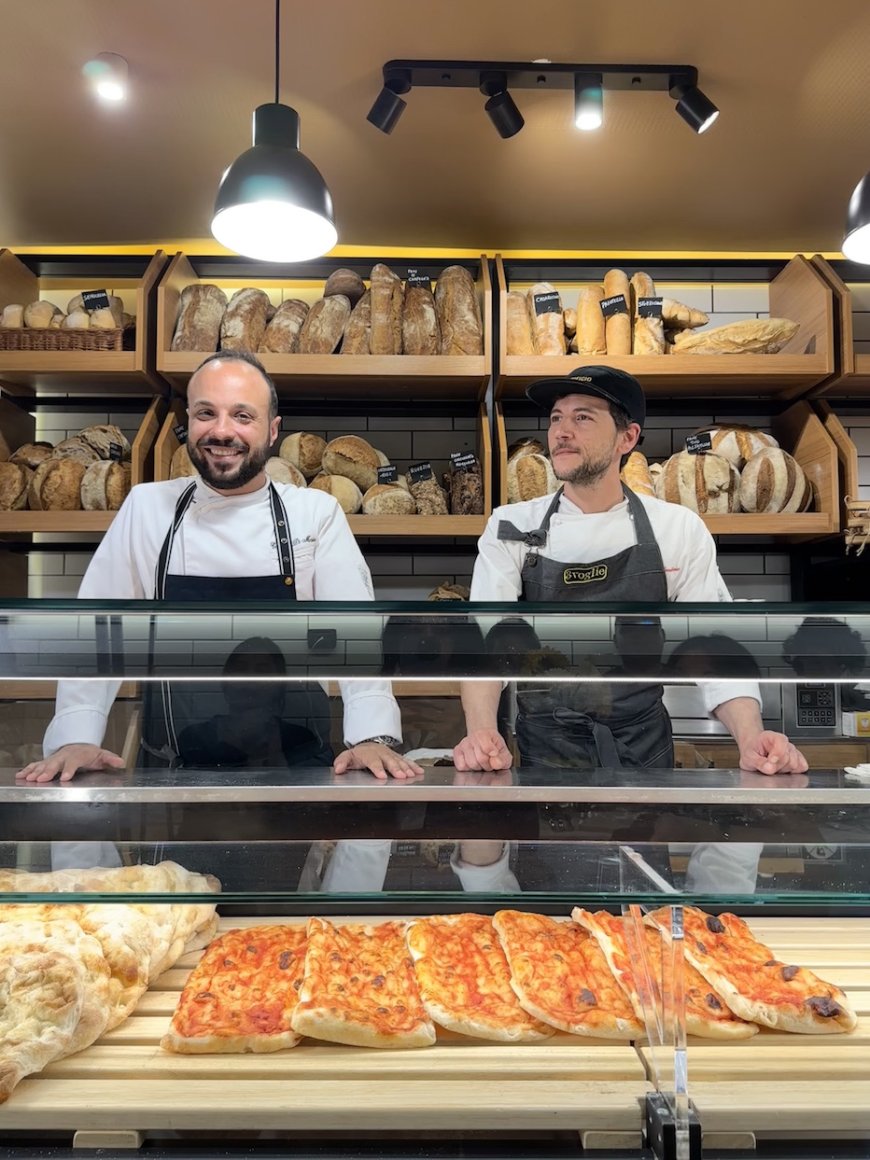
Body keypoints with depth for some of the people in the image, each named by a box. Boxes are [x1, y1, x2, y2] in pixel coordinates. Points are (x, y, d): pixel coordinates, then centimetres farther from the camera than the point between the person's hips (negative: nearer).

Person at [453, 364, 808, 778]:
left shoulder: (680, 529, -1)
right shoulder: (511, 529, -3)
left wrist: (751, 741, -19)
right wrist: (481, 733, -31)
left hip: (644, 754, 2)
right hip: (545, 752, -1)